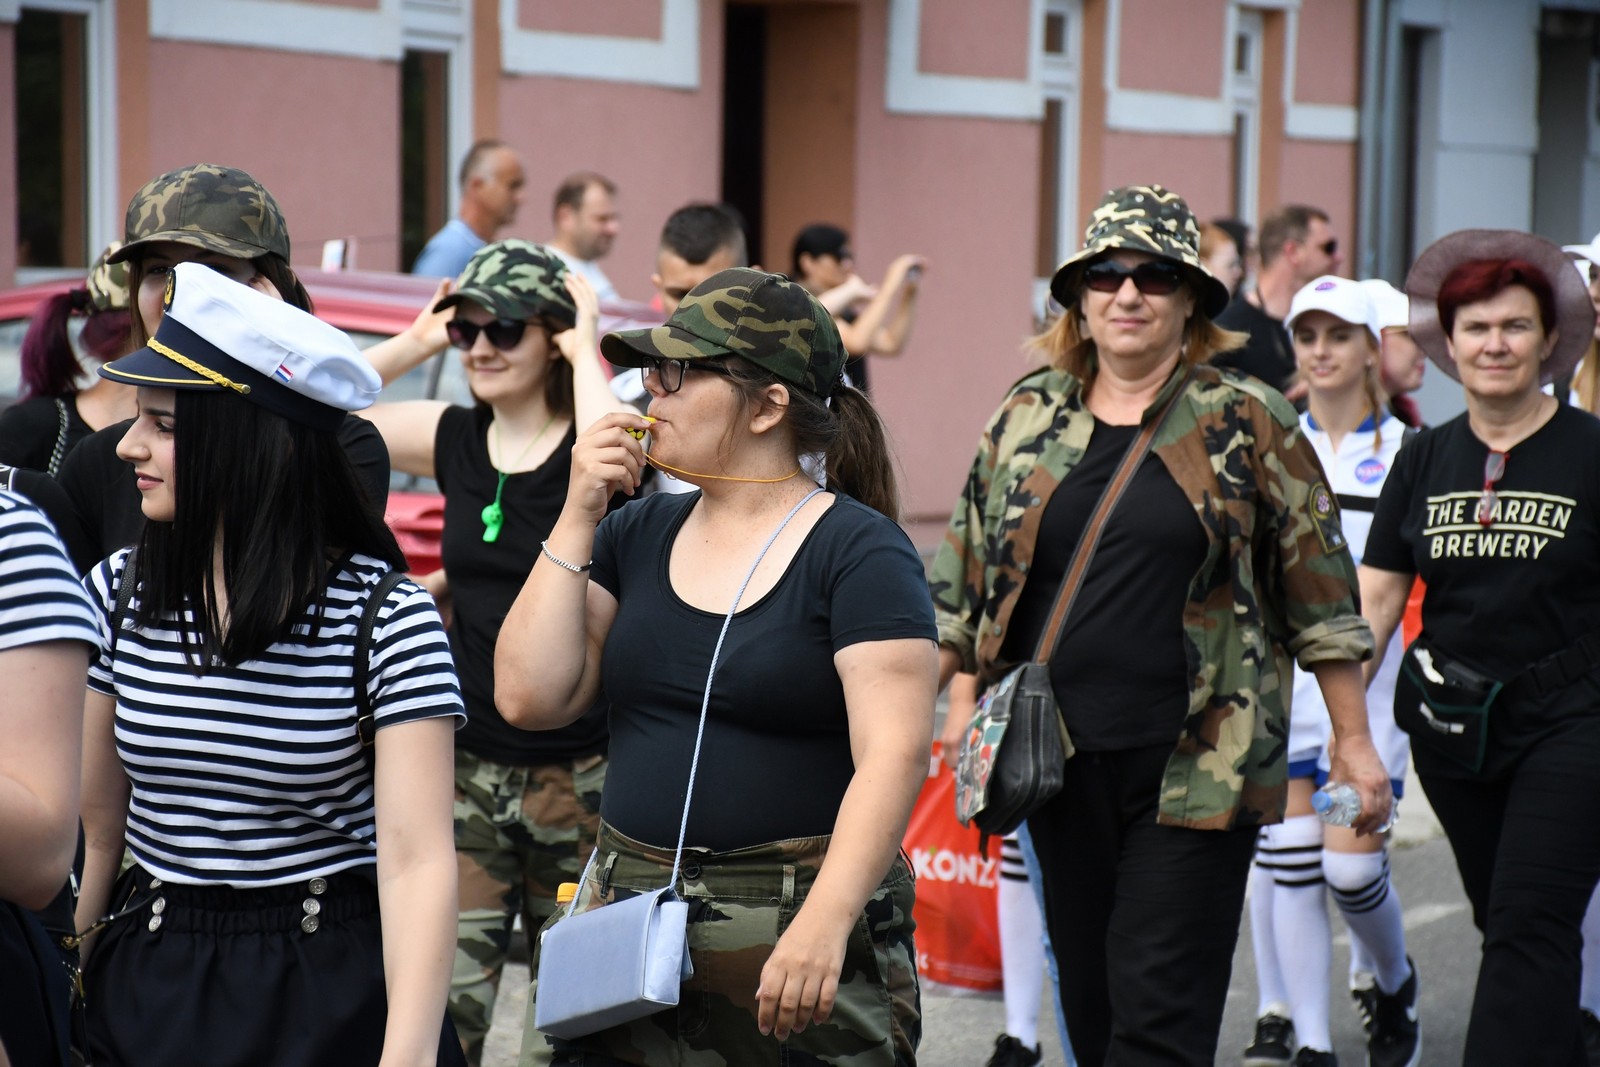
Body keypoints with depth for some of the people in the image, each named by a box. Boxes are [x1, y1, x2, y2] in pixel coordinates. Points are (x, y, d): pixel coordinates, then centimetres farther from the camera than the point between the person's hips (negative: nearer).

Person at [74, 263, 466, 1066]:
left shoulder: (386, 618, -14)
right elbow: (92, 828, 4)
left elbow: (416, 859, -21)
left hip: (332, 996, -3)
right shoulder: (117, 594, -1)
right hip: (148, 988, 4)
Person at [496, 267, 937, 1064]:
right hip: (630, 919, 5)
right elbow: (529, 699, 3)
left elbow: (894, 752, -16)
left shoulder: (858, 551, -7)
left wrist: (826, 920, -27)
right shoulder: (636, 535, 10)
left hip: (796, 935, -5)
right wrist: (577, 519, 0)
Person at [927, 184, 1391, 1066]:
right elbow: (964, 579, 13)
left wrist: (1353, 740, 1)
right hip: (1058, 757, 4)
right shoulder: (1025, 418, 8)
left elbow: (1320, 589, 1)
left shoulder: (1247, 423, -1)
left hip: (1197, 765, -4)